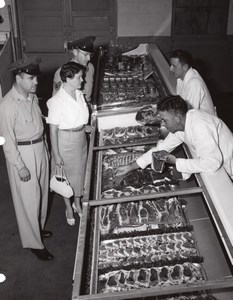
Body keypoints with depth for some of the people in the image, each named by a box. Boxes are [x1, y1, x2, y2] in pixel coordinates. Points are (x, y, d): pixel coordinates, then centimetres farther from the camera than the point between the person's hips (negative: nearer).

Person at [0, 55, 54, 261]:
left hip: (39, 149, 8)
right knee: (28, 199, 4)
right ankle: (34, 243, 19)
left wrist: (45, 148, 16)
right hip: (23, 154, -8)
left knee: (41, 193, 20)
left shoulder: (32, 96, 2)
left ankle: (38, 228, 42)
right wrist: (20, 166, -18)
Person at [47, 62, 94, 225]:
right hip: (65, 141, -6)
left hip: (80, 138, 6)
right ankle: (69, 208, 34)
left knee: (80, 172, 20)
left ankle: (77, 203, 42)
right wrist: (56, 154, -17)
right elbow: (53, 129, -19)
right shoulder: (57, 101, -23)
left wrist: (84, 126, -1)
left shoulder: (79, 94, -3)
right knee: (67, 175, 12)